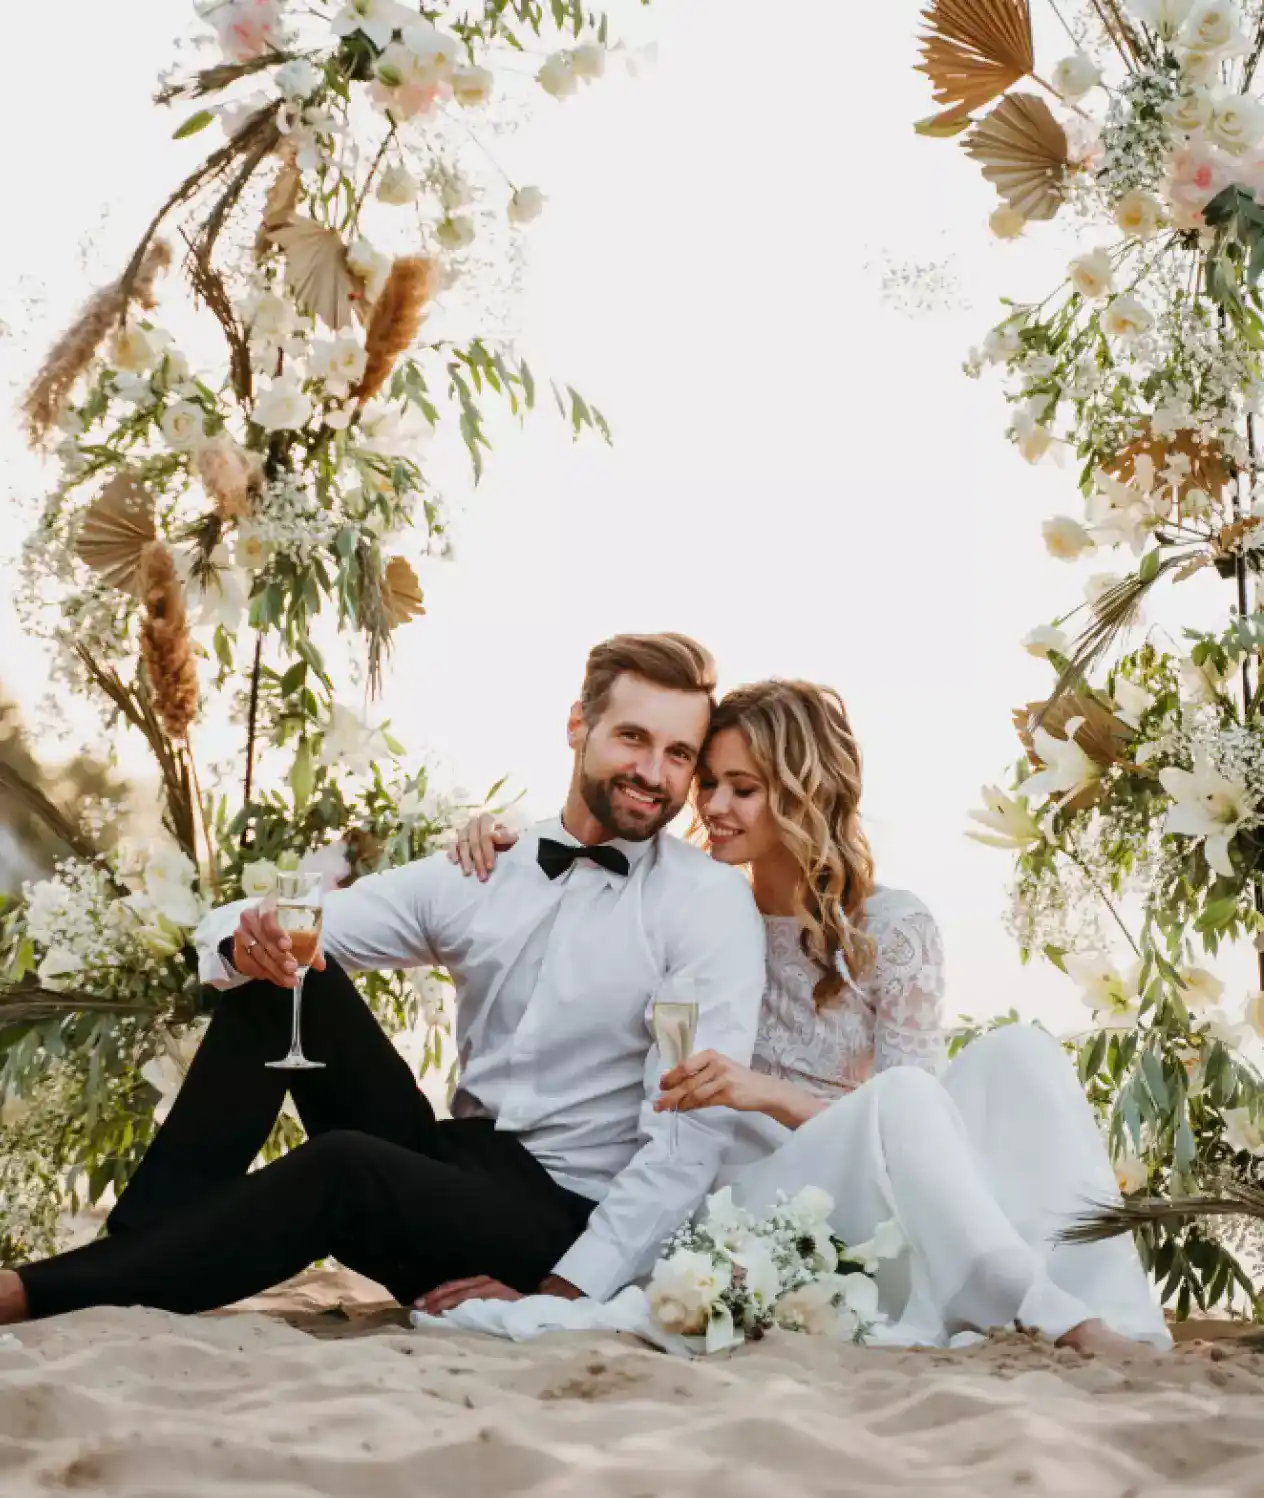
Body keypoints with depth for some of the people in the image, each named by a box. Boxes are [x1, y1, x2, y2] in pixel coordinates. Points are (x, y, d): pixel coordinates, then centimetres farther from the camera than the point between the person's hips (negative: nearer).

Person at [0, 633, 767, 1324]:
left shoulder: (712, 905, -9)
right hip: (451, 1172, 6)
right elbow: (238, 936, 5)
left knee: (344, 1167, -35)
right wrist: (250, 937, -21)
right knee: (285, 975, -11)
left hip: (568, 1223, -5)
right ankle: (138, 1244, -13)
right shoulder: (478, 871, 6)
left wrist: (564, 1292, -25)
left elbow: (696, 1128, -18)